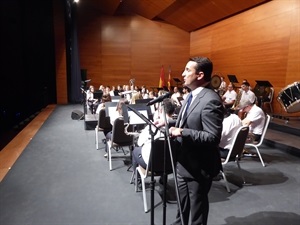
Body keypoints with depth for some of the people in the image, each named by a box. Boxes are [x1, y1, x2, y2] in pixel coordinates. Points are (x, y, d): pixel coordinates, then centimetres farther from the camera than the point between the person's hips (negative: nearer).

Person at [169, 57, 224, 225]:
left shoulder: (211, 100, -25)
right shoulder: (192, 95, 7)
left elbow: (213, 137, -29)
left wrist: (181, 132, -32)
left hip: (198, 167, -9)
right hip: (183, 163, 9)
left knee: (197, 211, 16)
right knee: (182, 206, 28)